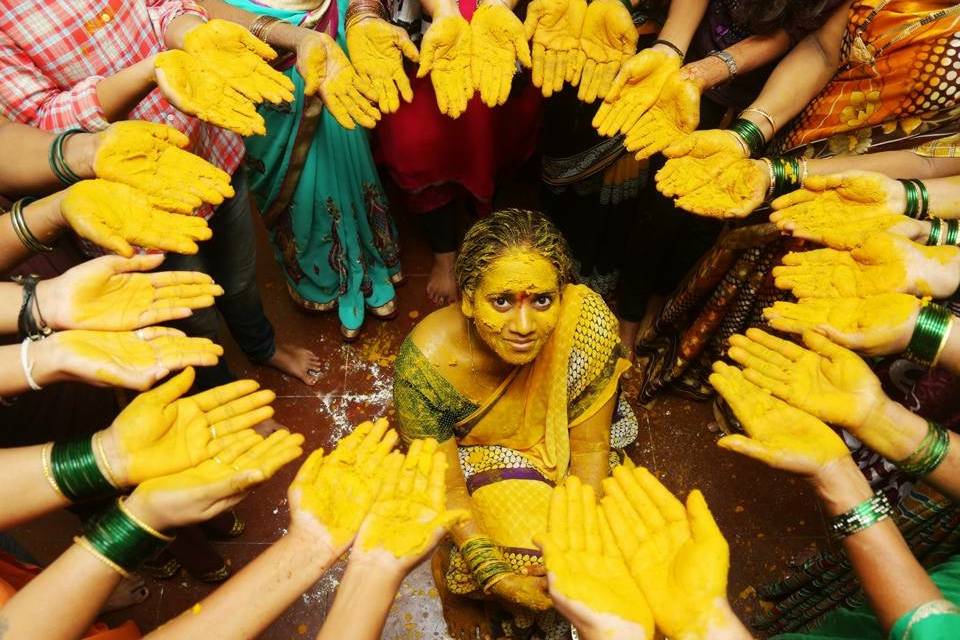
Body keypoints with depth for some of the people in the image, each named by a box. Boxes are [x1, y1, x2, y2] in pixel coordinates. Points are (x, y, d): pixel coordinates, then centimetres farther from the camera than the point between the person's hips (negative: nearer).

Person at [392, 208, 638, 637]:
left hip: (553, 445, 3)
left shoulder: (587, 321, -32)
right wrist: (497, 577, -29)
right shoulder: (425, 365, -34)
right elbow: (447, 490, -20)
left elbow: (589, 446, -18)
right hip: (473, 455, -2)